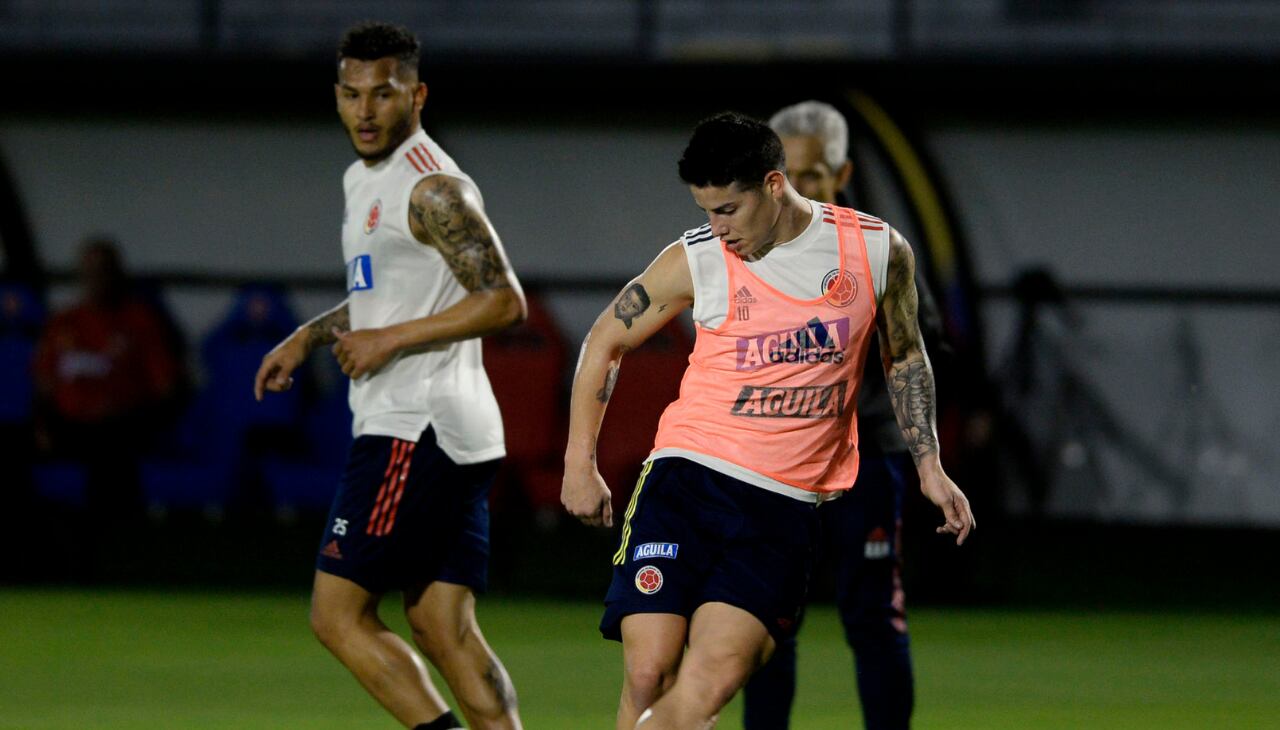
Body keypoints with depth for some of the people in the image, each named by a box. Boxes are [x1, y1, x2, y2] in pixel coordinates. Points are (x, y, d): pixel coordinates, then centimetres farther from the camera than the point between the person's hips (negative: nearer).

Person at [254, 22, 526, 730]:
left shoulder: (431, 188, -12)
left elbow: (502, 300, -19)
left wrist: (390, 340, -17)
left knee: (337, 613, -9)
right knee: (441, 628, 6)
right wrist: (309, 336, 23)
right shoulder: (363, 179, 18)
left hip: (414, 429, -10)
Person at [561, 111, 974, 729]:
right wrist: (579, 464, 10)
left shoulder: (879, 251, 3)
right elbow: (606, 341, 13)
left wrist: (928, 465, 15)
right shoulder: (695, 261, 0)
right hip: (687, 478, 0)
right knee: (648, 677, -13)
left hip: (785, 509, 0)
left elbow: (904, 355, 21)